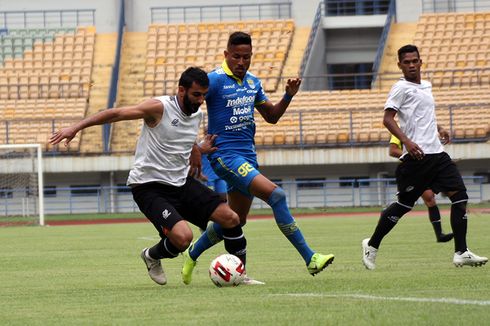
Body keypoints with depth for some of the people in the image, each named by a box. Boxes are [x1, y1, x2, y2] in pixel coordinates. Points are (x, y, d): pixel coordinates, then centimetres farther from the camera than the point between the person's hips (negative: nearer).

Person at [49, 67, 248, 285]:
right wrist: (76, 128, -19)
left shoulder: (197, 115, 8)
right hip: (149, 187, -7)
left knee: (230, 218, -5)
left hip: (181, 183, 7)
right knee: (183, 237, -27)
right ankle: (152, 257, 7)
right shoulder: (160, 108, -15)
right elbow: (116, 114, -15)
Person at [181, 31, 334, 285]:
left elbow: (271, 116, 21)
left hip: (248, 156, 9)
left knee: (236, 220, 13)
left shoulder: (253, 82, 12)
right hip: (225, 156, -9)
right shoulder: (215, 80, -10)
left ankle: (192, 256, 32)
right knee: (276, 195, -21)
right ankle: (310, 259, -21)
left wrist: (289, 95, 4)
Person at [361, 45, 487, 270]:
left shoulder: (426, 86, 19)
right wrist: (407, 141, -26)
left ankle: (461, 253, -6)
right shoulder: (401, 88, -5)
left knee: (459, 196, -6)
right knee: (404, 204, -2)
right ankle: (372, 246, 15)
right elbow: (388, 119, -14)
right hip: (416, 156, -7)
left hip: (436, 153, 7)